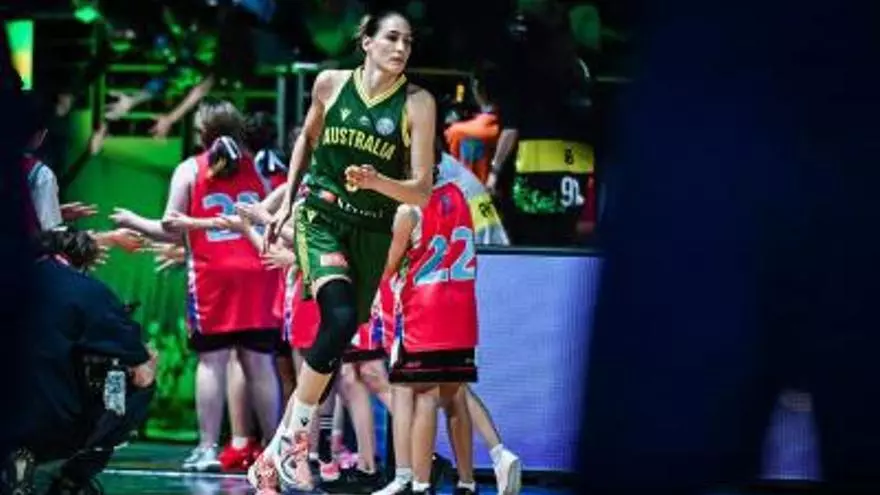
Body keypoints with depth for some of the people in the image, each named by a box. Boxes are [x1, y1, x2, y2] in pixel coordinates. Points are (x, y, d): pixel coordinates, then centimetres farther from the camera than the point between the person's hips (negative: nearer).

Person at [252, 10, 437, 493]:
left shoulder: (417, 103, -5)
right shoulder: (331, 83, -1)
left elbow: (421, 191, -7)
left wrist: (375, 181, -25)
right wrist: (287, 202, 16)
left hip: (372, 233, 2)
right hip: (322, 218, -2)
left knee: (334, 348, 5)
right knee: (341, 318, -27)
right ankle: (294, 437, -15)